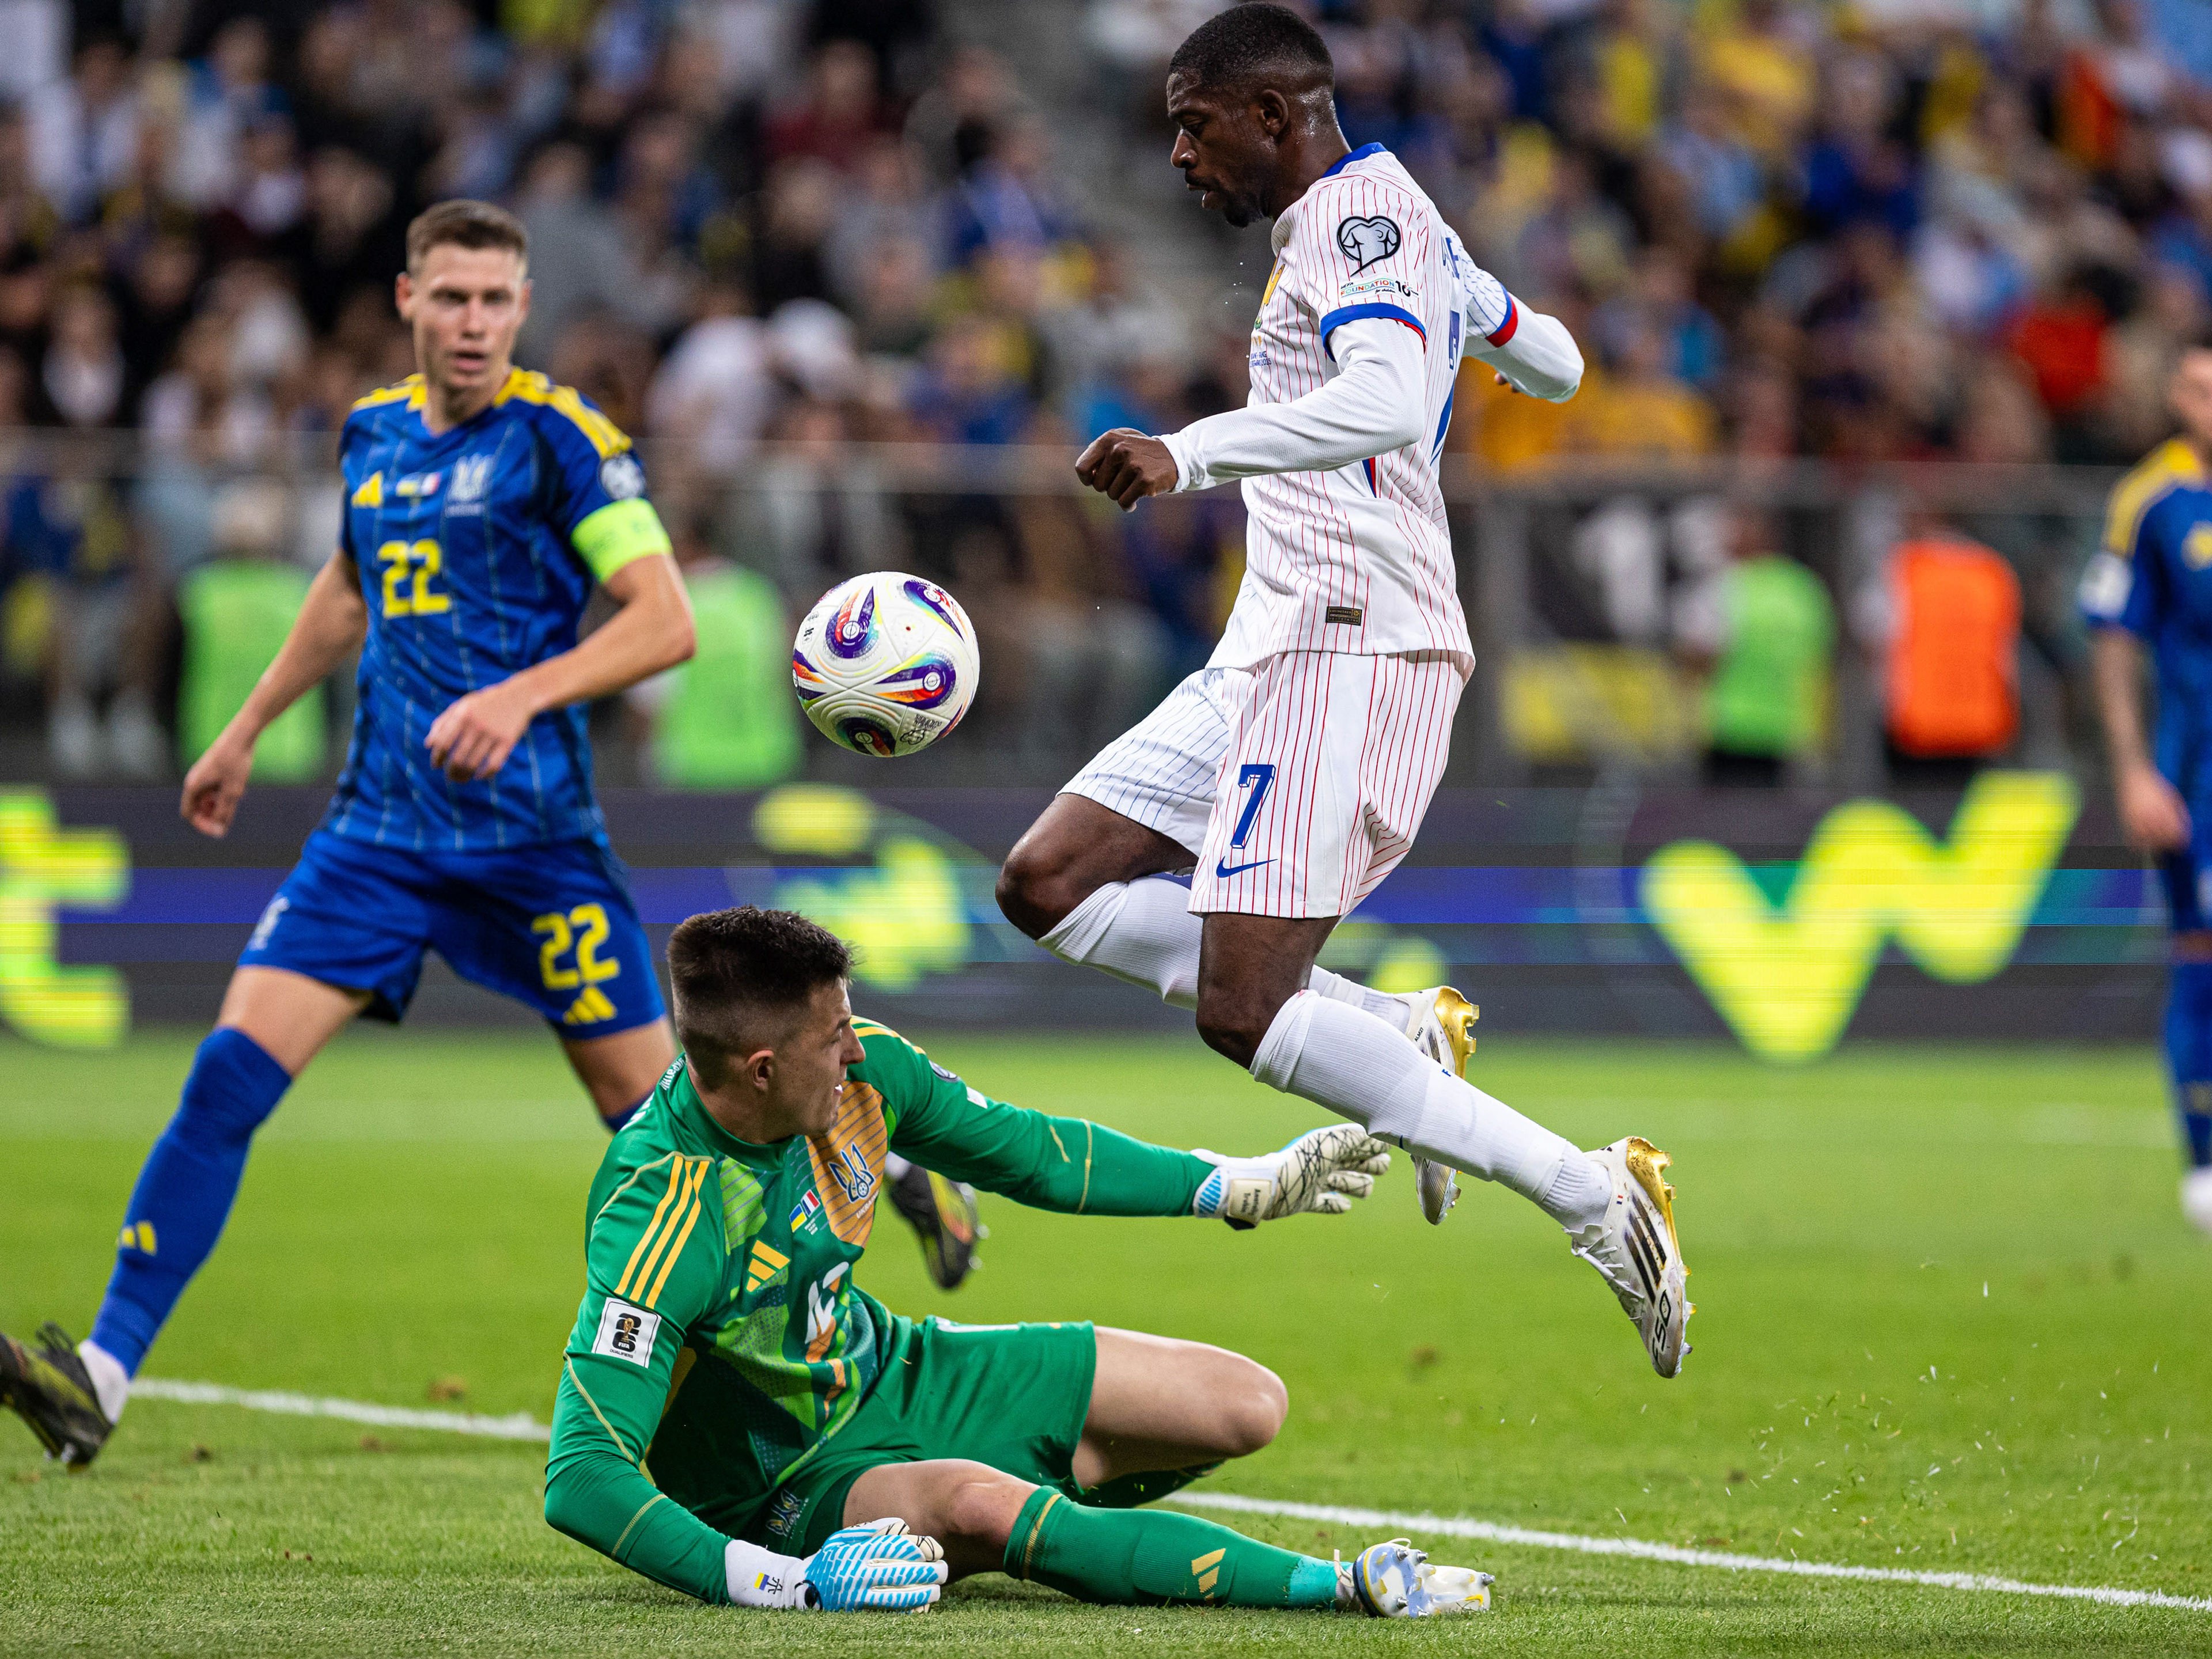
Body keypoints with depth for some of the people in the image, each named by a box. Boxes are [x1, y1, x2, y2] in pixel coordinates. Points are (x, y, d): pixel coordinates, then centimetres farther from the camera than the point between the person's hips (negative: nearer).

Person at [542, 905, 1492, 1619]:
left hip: (890, 1374, 8)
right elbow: (582, 1480, -37)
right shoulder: (660, 1221, -33)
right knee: (984, 1506, -40)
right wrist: (783, 1584, -45)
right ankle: (1336, 1586, -36)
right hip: (783, 1484, -8)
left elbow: (1032, 1155, 7)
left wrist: (1240, 1187, 11)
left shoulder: (861, 1072, -13)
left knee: (1247, 1407, -1)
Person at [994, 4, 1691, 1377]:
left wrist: (1192, 453, -37)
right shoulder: (1409, 233, 20)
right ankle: (1399, 1035, 2)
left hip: (1352, 646, -11)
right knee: (1052, 885, 6)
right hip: (1276, 649, 11)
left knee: (1241, 1008, -18)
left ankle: (1593, 1197, -15)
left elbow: (1388, 399, -30)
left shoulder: (1357, 219, -10)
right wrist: (1469, 307, 56)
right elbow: (1555, 364, 34)